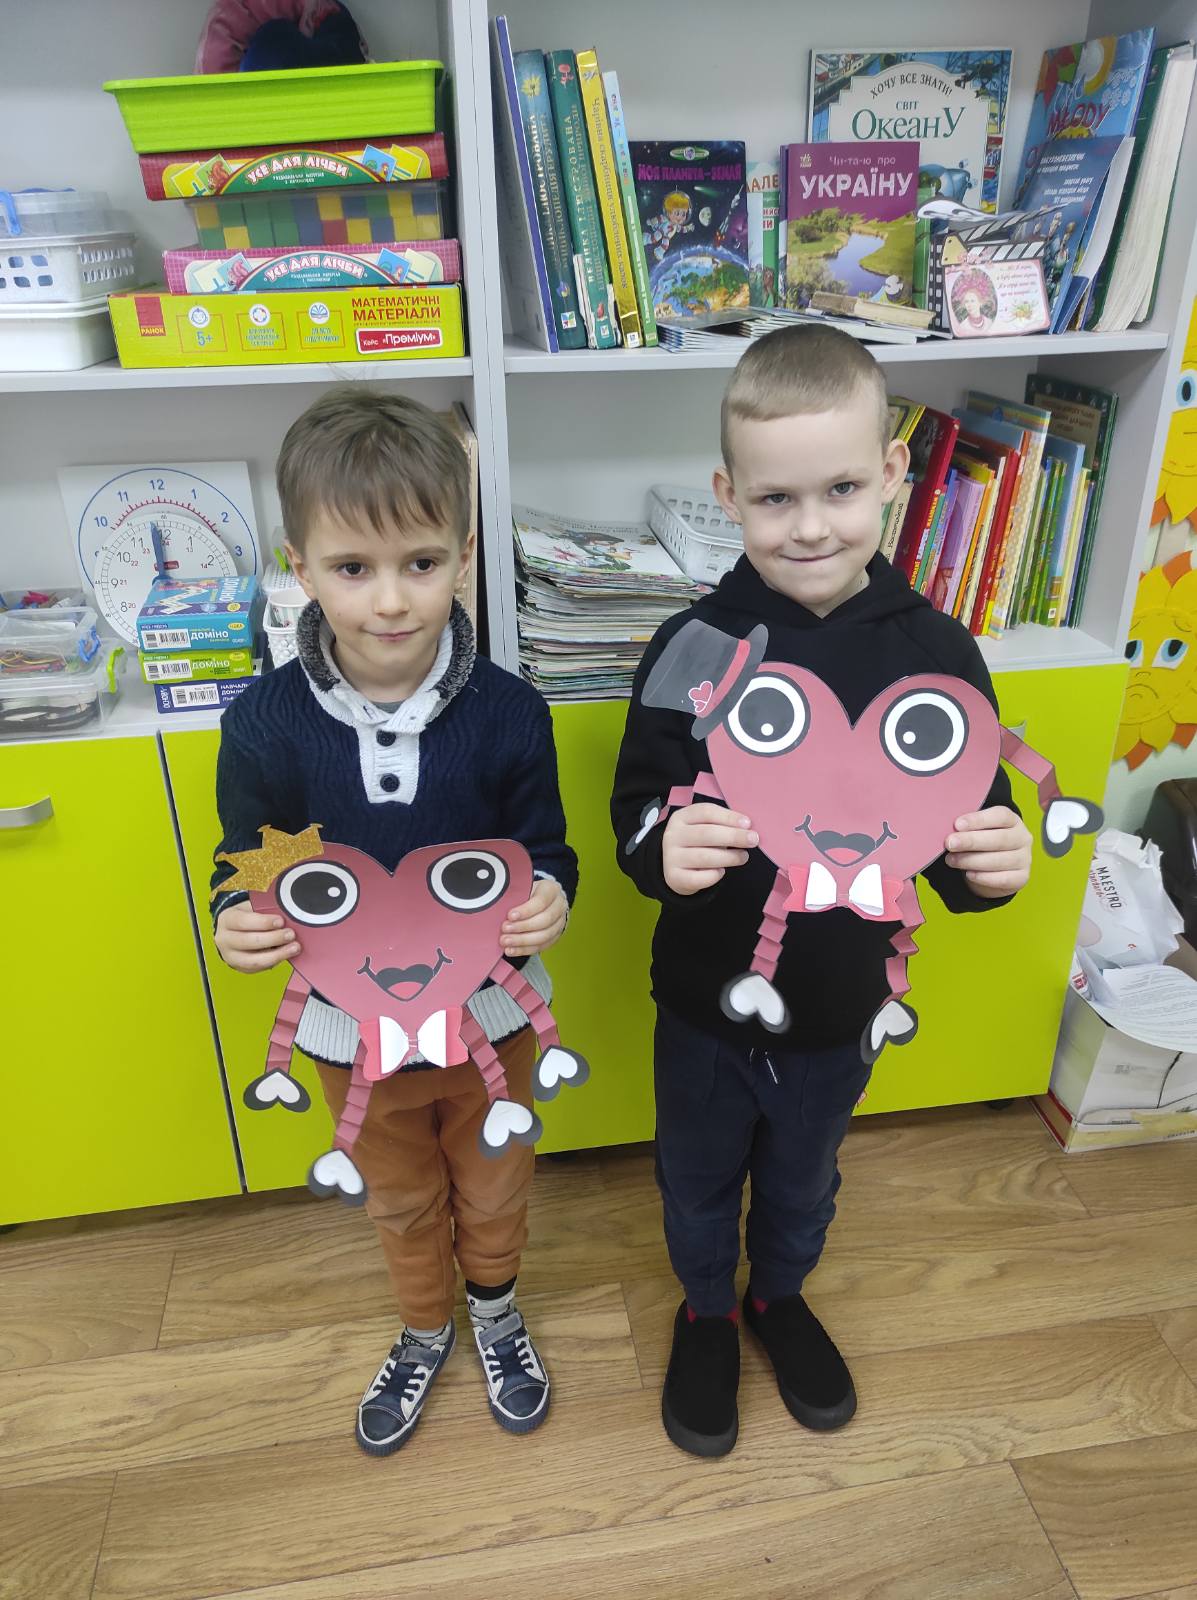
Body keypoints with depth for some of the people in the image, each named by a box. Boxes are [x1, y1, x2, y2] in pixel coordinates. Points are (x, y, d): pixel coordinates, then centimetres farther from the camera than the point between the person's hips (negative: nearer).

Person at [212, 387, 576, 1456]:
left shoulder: (508, 714, -20)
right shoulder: (266, 725, -19)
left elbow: (547, 850, -8)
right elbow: (245, 865, -4)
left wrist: (548, 898, -29)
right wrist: (235, 920, -26)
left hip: (490, 1014, 0)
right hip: (352, 1027, 1)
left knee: (495, 1189, 25)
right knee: (400, 1203, 27)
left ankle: (496, 1310, 59)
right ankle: (426, 1331, 58)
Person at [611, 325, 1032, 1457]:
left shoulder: (935, 652, -14)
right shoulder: (691, 649, -18)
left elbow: (968, 836, -6)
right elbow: (635, 813, -12)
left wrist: (991, 866, -28)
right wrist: (663, 849, -35)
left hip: (840, 1013, 2)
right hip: (708, 1007, -1)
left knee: (803, 1181, 29)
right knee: (699, 1181, 24)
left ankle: (781, 1297, 61)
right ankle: (706, 1313, 56)